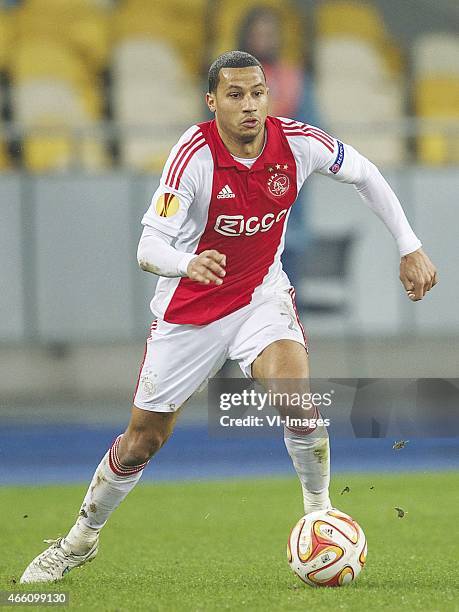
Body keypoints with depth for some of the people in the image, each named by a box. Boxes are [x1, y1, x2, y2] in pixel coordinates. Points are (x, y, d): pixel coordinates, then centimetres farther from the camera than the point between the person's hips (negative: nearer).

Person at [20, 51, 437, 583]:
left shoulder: (297, 142, -16)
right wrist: (187, 263, -54)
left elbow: (363, 174, 5)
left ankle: (319, 510, -6)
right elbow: (150, 248, -32)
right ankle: (82, 538, 30)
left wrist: (409, 248, 4)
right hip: (190, 305, -1)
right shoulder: (195, 155, -26)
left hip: (261, 293, 1)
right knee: (145, 436, 7)